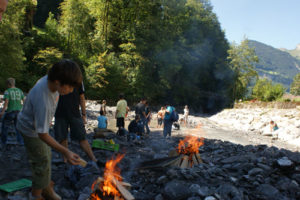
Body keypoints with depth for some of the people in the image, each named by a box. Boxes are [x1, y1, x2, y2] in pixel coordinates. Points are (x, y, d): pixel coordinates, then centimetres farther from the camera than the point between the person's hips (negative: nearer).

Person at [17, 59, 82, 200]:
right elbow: (42, 134, -36)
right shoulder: (42, 100, -43)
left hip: (41, 124, 8)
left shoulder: (51, 80, -19)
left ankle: (47, 188, 40)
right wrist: (65, 152, -39)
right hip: (31, 130, -8)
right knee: (42, 162, 0)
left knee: (47, 156, 20)